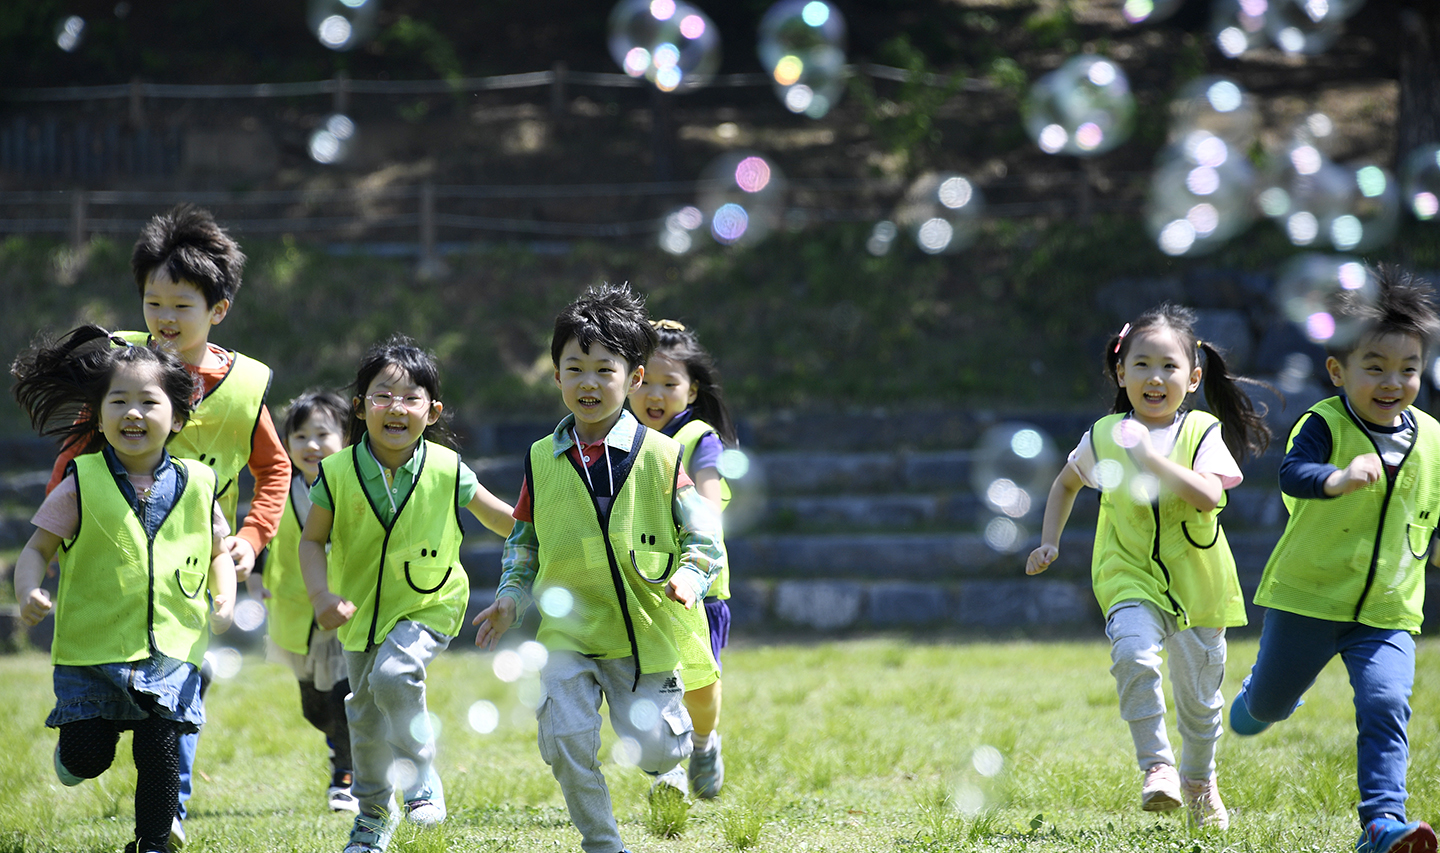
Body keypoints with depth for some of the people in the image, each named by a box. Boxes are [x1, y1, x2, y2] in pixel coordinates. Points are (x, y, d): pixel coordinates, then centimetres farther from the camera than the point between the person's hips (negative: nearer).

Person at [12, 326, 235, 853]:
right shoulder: (82, 484, -5)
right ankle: (71, 748, 36)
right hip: (92, 649, -1)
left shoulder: (196, 486, 2)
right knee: (87, 758, 0)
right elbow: (38, 549, -1)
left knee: (161, 757, -1)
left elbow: (218, 552, 16)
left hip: (170, 652, 1)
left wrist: (225, 599, -3)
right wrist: (28, 594, -21)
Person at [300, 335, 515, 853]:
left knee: (393, 676, -29)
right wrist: (322, 597, -21)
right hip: (361, 610, 3)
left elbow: (505, 519, -3)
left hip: (428, 605, -3)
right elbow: (313, 540, -7)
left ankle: (422, 776, -5)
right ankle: (374, 811, 39)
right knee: (365, 714, 15)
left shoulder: (447, 472, -19)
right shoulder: (338, 473, -17)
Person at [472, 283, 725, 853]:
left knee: (653, 750, 1)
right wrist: (512, 596, 1)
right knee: (566, 743, -12)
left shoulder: (661, 457, -5)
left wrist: (689, 577, -19)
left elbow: (703, 536, -1)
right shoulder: (541, 462, 2)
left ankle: (668, 742, 39)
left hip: (646, 629, -1)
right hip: (568, 632, 1)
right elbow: (524, 542, 15)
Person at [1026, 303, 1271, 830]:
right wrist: (1049, 541, 11)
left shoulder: (1203, 433, -8)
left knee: (1199, 693, 13)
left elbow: (1209, 496, -25)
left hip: (1198, 583, 0)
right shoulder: (1105, 437, -1)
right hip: (1131, 577, 0)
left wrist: (1151, 457, -30)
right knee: (1133, 654, -31)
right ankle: (1157, 766, -21)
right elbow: (1067, 483, 19)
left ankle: (1199, 780, 40)